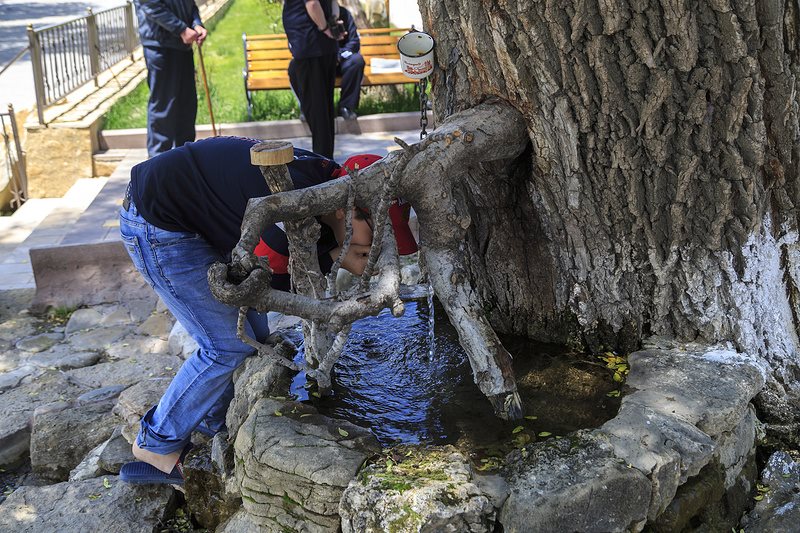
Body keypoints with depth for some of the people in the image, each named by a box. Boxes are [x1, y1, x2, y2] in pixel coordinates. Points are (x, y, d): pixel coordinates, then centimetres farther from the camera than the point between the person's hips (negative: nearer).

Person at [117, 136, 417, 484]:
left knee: (253, 333, 10)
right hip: (155, 226, -9)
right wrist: (335, 260, -18)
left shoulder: (324, 178, -3)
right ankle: (156, 446, 11)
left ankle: (216, 422, 30)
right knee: (229, 345, -6)